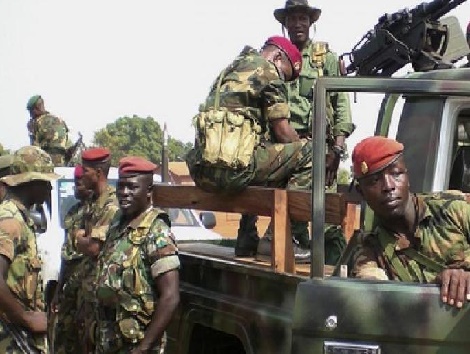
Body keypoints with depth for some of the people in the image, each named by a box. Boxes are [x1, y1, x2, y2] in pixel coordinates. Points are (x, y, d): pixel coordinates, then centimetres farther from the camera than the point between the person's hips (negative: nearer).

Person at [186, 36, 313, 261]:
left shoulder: (230, 71, 28)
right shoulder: (267, 70, 1)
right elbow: (282, 132, -2)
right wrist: (302, 148, 16)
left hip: (202, 172, 9)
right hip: (232, 169, -9)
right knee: (308, 153, -1)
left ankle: (248, 239, 29)